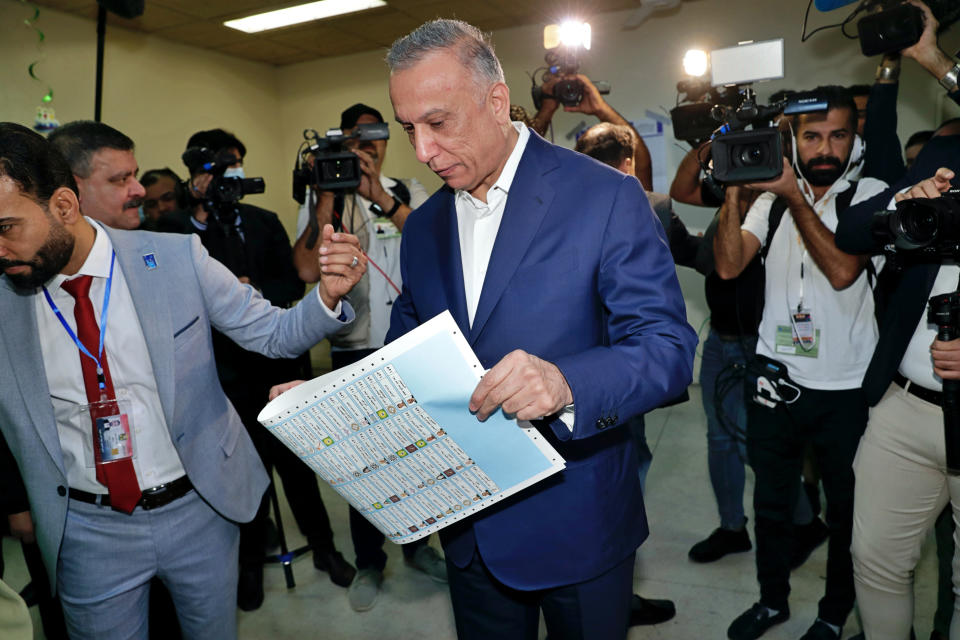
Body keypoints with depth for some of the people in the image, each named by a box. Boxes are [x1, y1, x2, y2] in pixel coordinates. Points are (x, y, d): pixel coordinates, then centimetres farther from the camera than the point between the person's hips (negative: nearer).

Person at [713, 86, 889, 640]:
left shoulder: (870, 195, -4)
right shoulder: (773, 194, 5)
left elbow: (843, 270, -21)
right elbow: (729, 265, -9)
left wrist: (794, 197, -22)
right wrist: (734, 188, -18)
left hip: (845, 389, -2)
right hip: (776, 379, 3)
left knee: (846, 511, 15)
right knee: (771, 502, 17)